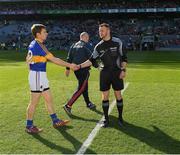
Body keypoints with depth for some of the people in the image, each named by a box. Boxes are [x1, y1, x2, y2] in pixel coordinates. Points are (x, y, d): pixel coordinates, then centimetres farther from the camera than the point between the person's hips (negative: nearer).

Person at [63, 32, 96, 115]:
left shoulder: (74, 45, 12)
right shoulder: (87, 46, -9)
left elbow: (69, 58, 12)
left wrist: (68, 68, 16)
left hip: (76, 69, 8)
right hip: (84, 70, -8)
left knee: (84, 86, 22)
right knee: (81, 89, -5)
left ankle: (88, 103, 35)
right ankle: (68, 105, -12)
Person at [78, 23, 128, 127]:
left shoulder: (117, 42, -4)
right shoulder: (99, 46, 3)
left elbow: (124, 57, 0)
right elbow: (92, 60, 6)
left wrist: (123, 70, -9)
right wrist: (80, 66, -4)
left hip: (117, 72, -2)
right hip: (105, 73, 2)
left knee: (118, 95, 3)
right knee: (105, 96, 2)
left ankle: (120, 118, 18)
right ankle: (106, 119, 14)